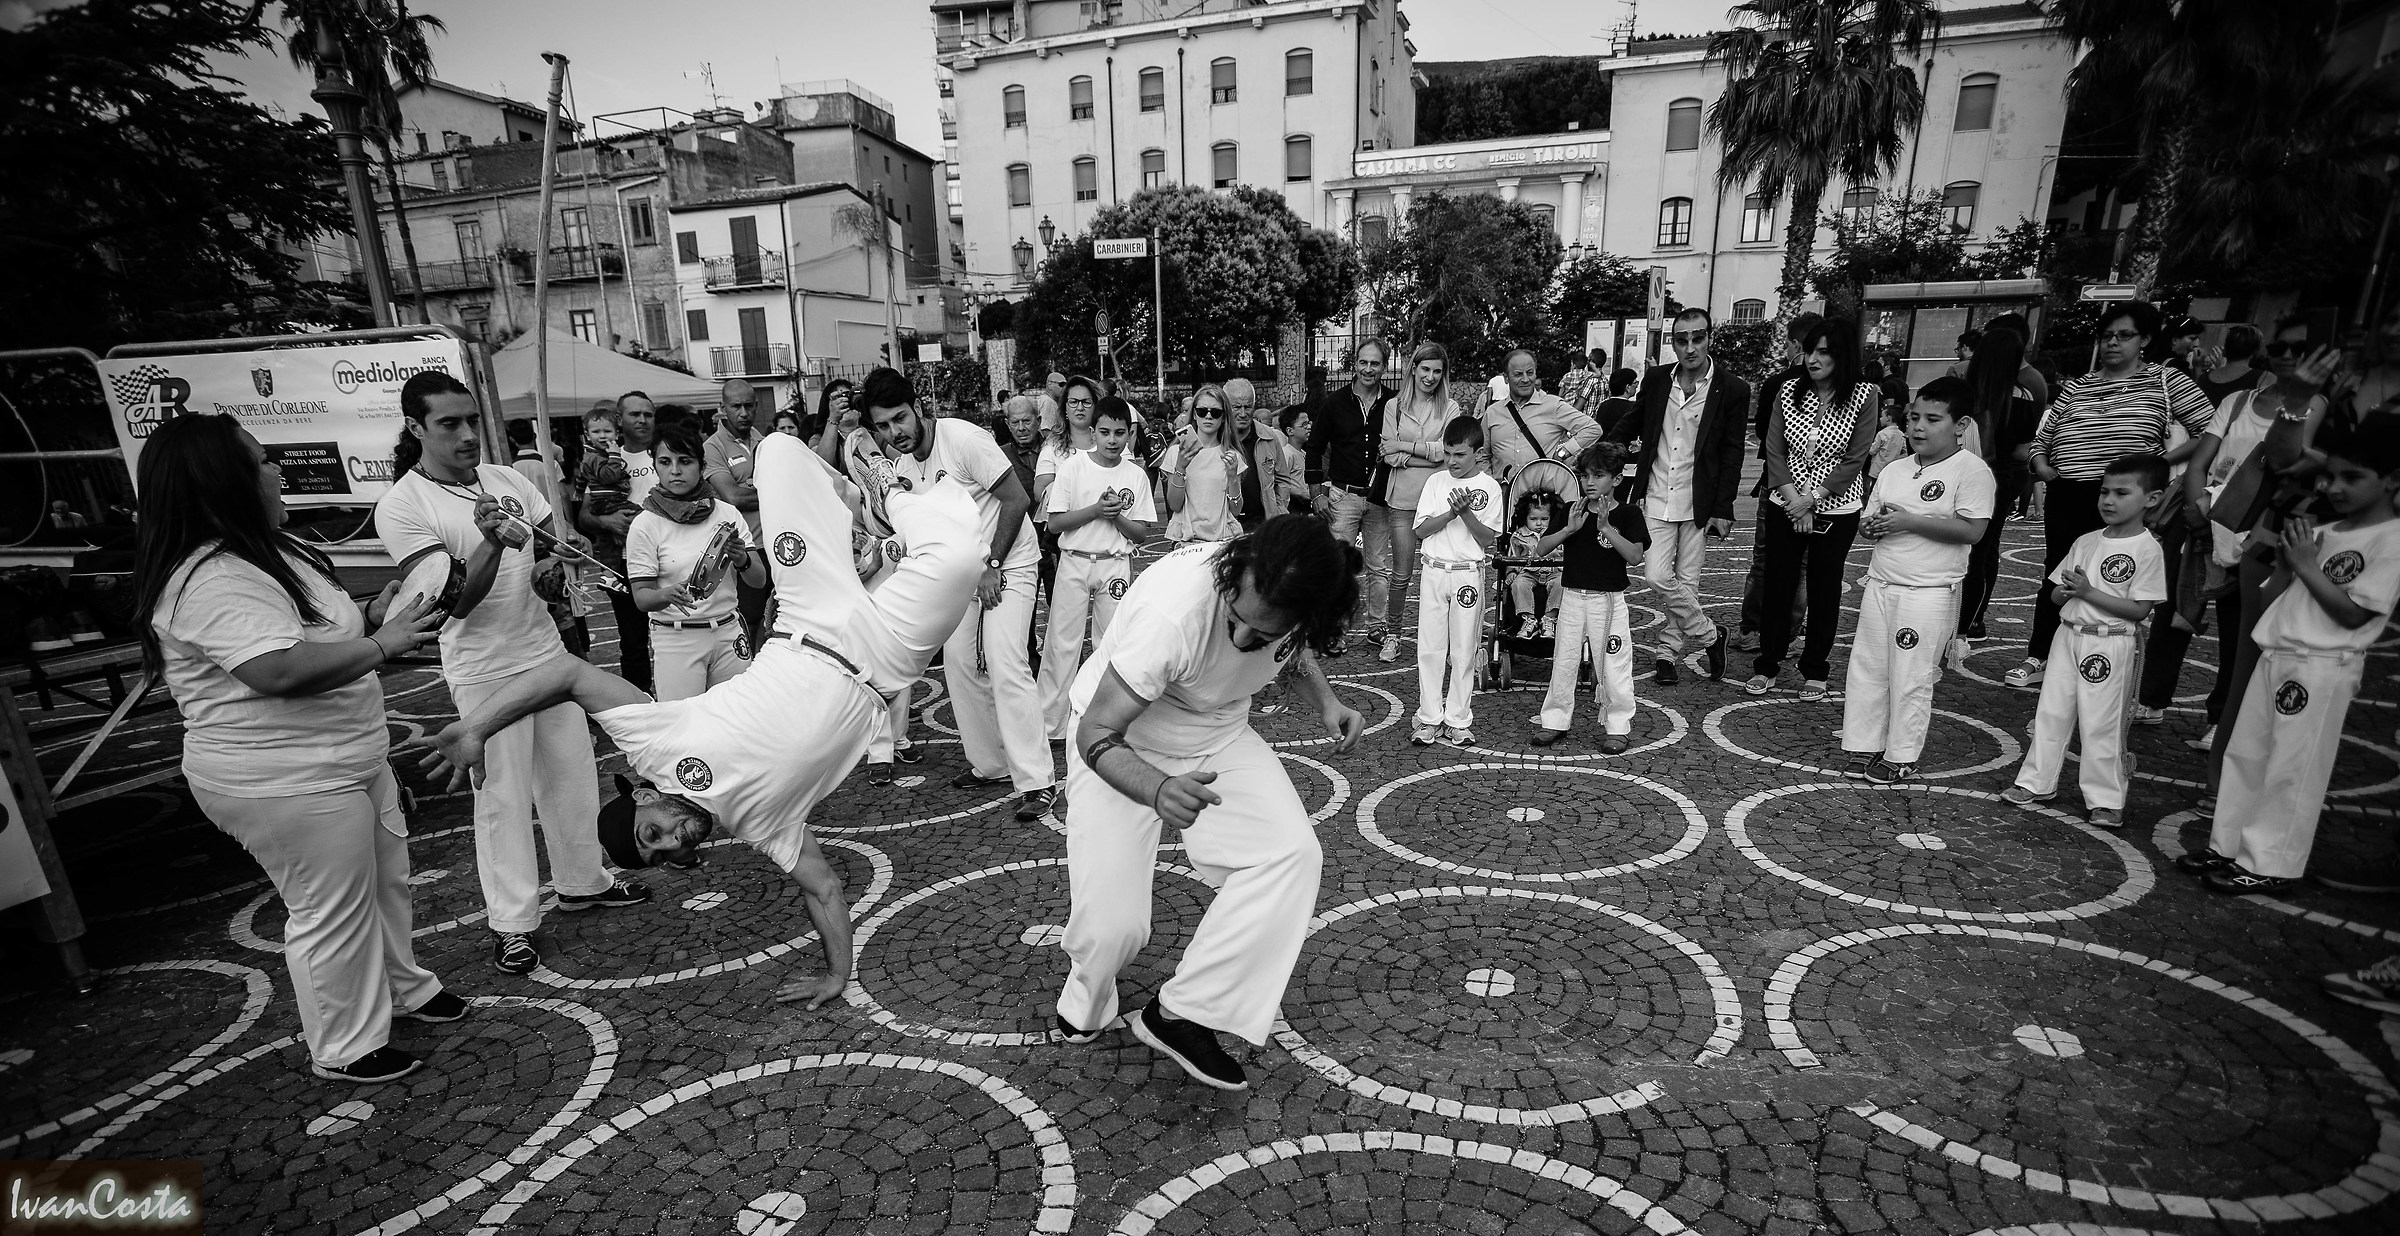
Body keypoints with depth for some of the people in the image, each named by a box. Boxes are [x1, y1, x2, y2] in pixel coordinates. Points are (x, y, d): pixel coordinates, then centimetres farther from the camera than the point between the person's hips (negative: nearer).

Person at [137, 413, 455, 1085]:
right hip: (288, 784, -10)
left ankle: (401, 986, 43)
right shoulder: (213, 580, -25)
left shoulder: (269, 551, 8)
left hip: (348, 758, 10)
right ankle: (345, 1049, 24)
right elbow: (277, 671, -36)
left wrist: (368, 613, 4)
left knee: (383, 877, 23)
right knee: (332, 913, 5)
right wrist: (381, 643, -26)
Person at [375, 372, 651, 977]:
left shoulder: (507, 480, 3)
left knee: (571, 775, 14)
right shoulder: (401, 506, -12)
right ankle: (512, 922, 15)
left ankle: (580, 882, 32)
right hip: (485, 671, -5)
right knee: (504, 795, 2)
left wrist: (555, 563, -12)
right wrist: (492, 542, -35)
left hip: (546, 650, 6)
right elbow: (456, 601, -19)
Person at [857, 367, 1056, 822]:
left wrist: (992, 567, -18)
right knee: (958, 662, 8)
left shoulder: (963, 438, -21)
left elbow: (1017, 499, -21)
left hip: (1008, 562, -8)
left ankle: (1036, 780, -10)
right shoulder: (898, 458, 3)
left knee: (1006, 666, -16)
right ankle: (990, 764, 21)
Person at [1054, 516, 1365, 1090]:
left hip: (1220, 735, 5)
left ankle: (1181, 1015, -3)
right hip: (1120, 740, -4)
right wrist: (1159, 790, -51)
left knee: (1294, 853, -18)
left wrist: (1326, 701, -11)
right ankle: (1086, 1004, 24)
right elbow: (1097, 734, -32)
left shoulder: (1296, 604, -21)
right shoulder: (1172, 611, -39)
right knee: (1112, 923, -15)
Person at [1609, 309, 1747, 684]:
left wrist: (1723, 509, -6)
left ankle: (1668, 651, 21)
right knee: (1657, 576, -7)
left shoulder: (1732, 390, -4)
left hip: (1697, 504, -1)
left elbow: (1731, 453, -3)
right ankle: (1710, 635, 13)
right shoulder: (1656, 380, 3)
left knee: (1685, 580, 5)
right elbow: (1630, 425, 16)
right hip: (1655, 498, 2)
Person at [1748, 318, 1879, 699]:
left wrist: (1812, 499, -15)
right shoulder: (1788, 392, 0)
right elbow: (1774, 450, -2)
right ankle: (1766, 665, 15)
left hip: (1836, 509, -2)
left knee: (1824, 589, 7)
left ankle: (1815, 670, 20)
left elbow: (1855, 460, -9)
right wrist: (1793, 500, -12)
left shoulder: (1864, 396, -7)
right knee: (1776, 584, 4)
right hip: (1786, 506, 2)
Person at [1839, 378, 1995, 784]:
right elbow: (1868, 520, 16)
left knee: (1911, 677, 1)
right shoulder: (1894, 471, 9)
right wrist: (1871, 527, -7)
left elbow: (1972, 530, -18)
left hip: (1929, 593, -6)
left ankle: (1902, 757, 14)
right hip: (1880, 584, 6)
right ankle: (1864, 746, 22)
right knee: (1865, 669, 10)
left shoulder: (1972, 470, -9)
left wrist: (1909, 521, -20)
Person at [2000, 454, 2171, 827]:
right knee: (2051, 712, 10)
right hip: (2069, 635, 5)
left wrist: (2089, 591, -20)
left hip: (2110, 645, -5)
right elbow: (2056, 594, 10)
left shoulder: (2148, 549, -10)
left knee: (2099, 725, 0)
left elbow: (2139, 610, -14)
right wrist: (2067, 591, -11)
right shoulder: (2086, 542, 6)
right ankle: (2036, 782, 20)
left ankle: (2105, 800, 14)